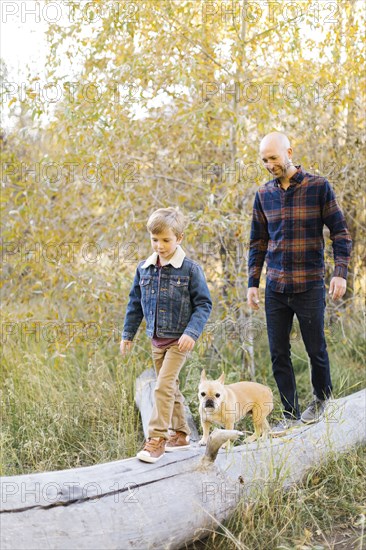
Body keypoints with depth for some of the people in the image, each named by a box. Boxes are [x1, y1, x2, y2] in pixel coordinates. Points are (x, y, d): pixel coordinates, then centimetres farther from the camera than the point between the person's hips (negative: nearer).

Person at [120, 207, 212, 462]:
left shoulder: (190, 269, -11)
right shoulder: (144, 268, 4)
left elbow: (204, 304, -9)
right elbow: (135, 303, 14)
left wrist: (192, 333, -20)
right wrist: (128, 334, 15)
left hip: (179, 341, -6)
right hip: (157, 340, 6)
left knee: (164, 385, -14)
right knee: (171, 386, 15)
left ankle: (157, 438, -8)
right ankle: (181, 434, 28)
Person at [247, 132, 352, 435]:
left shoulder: (318, 187, -5)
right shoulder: (264, 194, 6)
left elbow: (340, 232, -3)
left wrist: (340, 273, -13)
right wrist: (253, 283, 9)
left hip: (310, 285, -3)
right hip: (275, 288, 4)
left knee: (316, 348, 7)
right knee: (279, 354, 4)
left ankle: (322, 398, 33)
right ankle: (291, 415, 15)